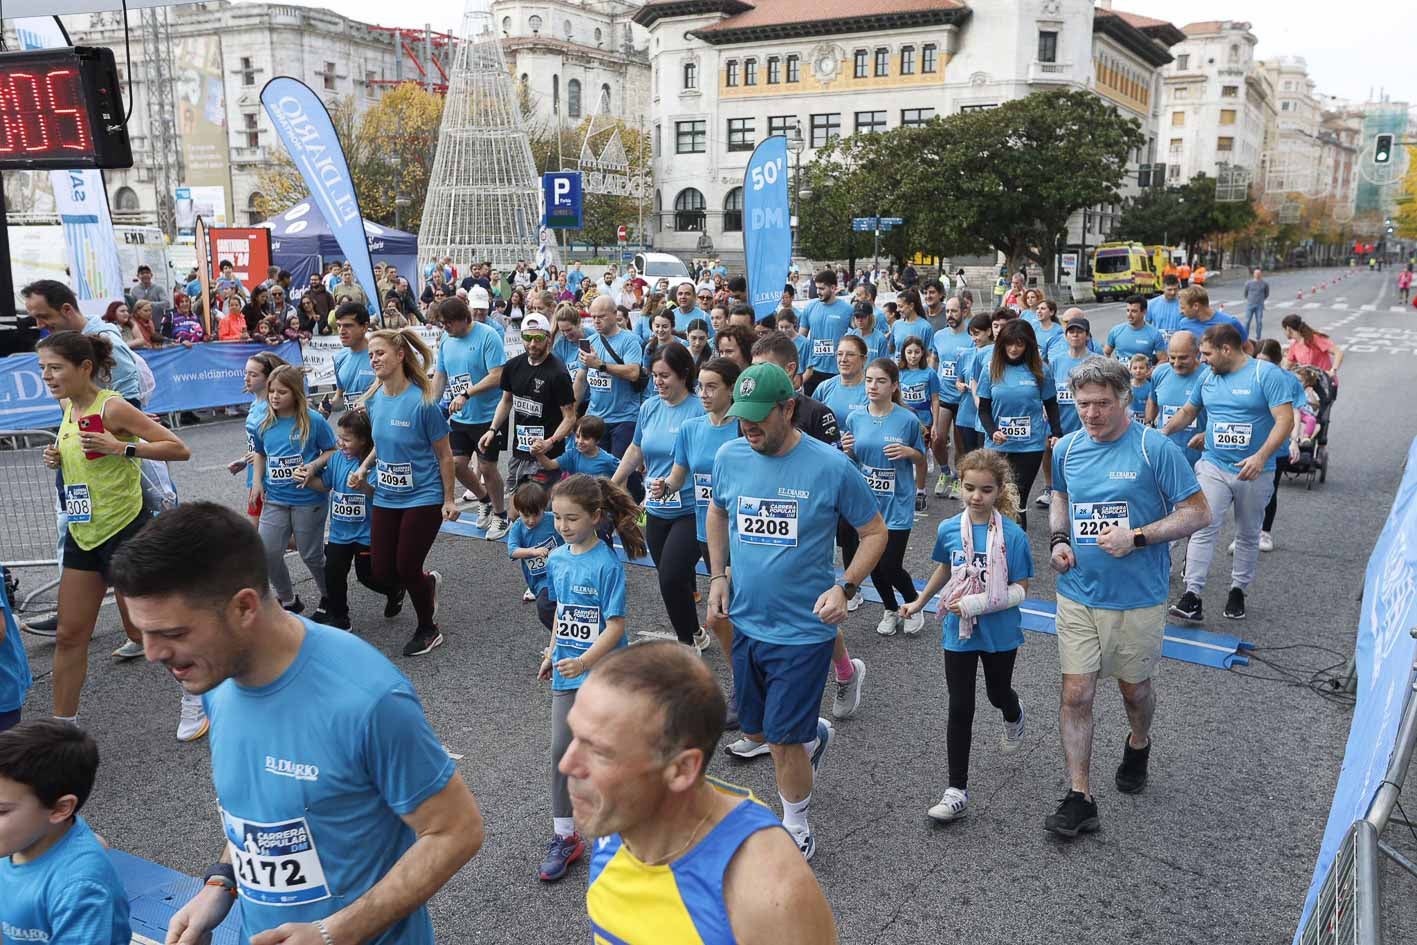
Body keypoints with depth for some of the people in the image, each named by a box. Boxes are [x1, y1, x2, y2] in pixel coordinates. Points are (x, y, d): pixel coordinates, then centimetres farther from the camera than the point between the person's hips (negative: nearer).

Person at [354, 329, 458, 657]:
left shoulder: (422, 401, -18)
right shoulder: (373, 399, -1)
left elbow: (444, 454, -11)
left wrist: (449, 500, -8)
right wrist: (364, 467, -1)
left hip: (423, 497, -6)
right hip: (386, 497, 6)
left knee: (406, 568, -1)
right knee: (382, 573, 7)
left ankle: (428, 629, 25)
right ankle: (428, 581, 40)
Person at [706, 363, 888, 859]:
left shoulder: (831, 467, -16)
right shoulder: (729, 457, -4)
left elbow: (875, 532, -4)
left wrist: (844, 588, -18)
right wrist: (717, 576, 6)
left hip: (803, 629, -5)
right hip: (745, 621, 5)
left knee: (783, 739, 1)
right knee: (757, 729, 18)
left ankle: (797, 830, 27)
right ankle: (814, 734, 52)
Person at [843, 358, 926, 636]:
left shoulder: (908, 419, -9)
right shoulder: (854, 418, -1)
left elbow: (921, 459, 3)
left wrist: (909, 452, -18)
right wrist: (847, 451, -14)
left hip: (897, 504, -3)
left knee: (891, 566, -5)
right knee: (873, 563, 12)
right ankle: (890, 610, 38)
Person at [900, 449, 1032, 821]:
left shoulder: (1013, 535, -18)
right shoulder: (949, 529, -7)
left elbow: (1020, 590, -15)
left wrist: (979, 603, -26)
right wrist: (919, 602, 21)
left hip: (1000, 633, -2)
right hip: (959, 633, 2)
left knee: (998, 694, 23)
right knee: (960, 709, 3)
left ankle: (1013, 717, 61)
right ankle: (957, 791, 8)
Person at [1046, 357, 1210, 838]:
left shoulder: (1156, 449, -12)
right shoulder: (1067, 448, 2)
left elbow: (1198, 512, -10)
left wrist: (1137, 537, -20)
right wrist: (1058, 540, 2)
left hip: (1137, 599, -3)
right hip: (1077, 594, 3)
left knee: (1134, 687, 17)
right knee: (1075, 694, -1)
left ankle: (1138, 745, 49)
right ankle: (1079, 798, 8)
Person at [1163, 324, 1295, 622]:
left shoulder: (1267, 374, -9)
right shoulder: (1208, 377, 7)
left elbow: (1285, 420, -16)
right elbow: (1188, 411, 23)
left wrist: (1261, 457, -28)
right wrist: (1163, 432, 8)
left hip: (1253, 472, -3)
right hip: (1213, 466, 3)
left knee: (1248, 535, 12)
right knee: (1203, 528, -11)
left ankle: (1238, 590, 27)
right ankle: (1191, 594, -13)